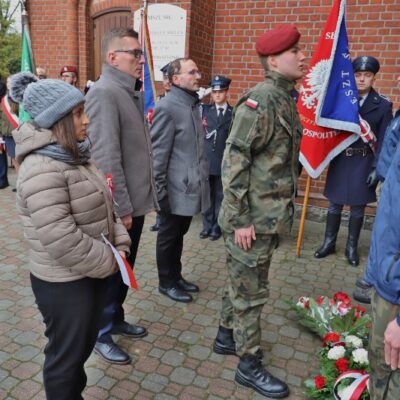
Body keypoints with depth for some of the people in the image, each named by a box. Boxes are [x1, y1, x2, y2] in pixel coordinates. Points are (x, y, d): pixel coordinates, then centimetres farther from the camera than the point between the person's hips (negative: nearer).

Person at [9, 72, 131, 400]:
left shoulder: (74, 155, 7)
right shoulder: (41, 169, -24)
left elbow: (102, 206, 12)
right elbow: (60, 239, -30)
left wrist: (119, 243, -1)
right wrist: (107, 262, -17)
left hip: (90, 274, 10)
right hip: (64, 283, -9)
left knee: (84, 345, 26)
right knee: (66, 355, 12)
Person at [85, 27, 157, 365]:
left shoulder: (130, 92, 12)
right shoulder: (104, 93, -18)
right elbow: (106, 157, -23)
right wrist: (122, 208, -21)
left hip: (136, 201, 9)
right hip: (119, 208, -9)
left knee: (125, 267, 21)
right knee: (111, 271, 7)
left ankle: (116, 319, 40)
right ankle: (100, 334, 26)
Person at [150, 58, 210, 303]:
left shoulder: (194, 104, 12)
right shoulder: (167, 107, -16)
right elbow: (158, 154, -17)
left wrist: (204, 178, 16)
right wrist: (160, 191, -17)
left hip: (192, 187, 8)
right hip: (177, 190, -8)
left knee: (179, 234, 21)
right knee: (169, 237, 9)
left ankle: (176, 276, 36)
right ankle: (166, 283, 27)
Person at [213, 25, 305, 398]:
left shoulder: (285, 98, 12)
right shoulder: (261, 99, -17)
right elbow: (234, 160, -21)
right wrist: (240, 219, -20)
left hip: (269, 214, 9)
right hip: (252, 217, -9)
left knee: (240, 281, 21)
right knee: (250, 291, 5)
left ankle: (226, 336, 39)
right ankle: (249, 365, 21)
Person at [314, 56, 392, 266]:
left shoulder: (383, 105, -3)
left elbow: (384, 140, -4)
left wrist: (377, 168, -9)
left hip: (364, 163, -1)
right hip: (340, 160, 1)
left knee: (358, 207, 9)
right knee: (334, 204, 11)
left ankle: (351, 247, 24)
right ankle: (329, 243, 26)